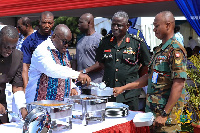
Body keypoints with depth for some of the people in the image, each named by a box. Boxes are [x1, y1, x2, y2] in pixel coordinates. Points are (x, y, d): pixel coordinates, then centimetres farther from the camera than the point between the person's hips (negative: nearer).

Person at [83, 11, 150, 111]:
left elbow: (146, 65, 7)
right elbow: (101, 63, 18)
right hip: (108, 91, 3)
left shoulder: (137, 43, -1)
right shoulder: (105, 41, 10)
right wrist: (85, 71, 7)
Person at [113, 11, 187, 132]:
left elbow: (178, 85, -21)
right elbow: (149, 77, 19)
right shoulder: (159, 50, 15)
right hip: (152, 111, 9)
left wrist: (164, 114, -22)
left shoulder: (176, 50, -14)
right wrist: (123, 88, 15)